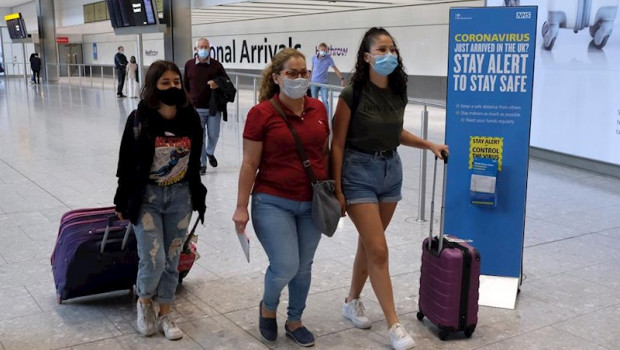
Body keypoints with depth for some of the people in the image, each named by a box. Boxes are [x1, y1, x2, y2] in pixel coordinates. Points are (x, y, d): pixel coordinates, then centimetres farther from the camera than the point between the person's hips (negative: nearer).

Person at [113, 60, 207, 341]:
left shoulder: (190, 118, -1)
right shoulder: (139, 119, -11)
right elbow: (126, 164, -4)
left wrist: (197, 197, 11)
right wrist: (122, 203, -1)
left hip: (180, 196, 3)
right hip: (146, 196, -3)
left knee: (172, 260, 9)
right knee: (153, 260, -7)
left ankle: (164, 315, 26)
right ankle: (144, 301, 24)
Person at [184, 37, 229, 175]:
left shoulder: (216, 65, -1)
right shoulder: (189, 65, 1)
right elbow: (186, 85, 8)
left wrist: (218, 85, -16)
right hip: (196, 108, 0)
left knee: (213, 135, 8)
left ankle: (210, 153, 39)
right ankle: (202, 164, 13)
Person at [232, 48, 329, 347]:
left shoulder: (318, 109, 3)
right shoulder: (261, 113, -11)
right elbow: (249, 164, -8)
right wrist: (241, 207, -8)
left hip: (312, 204, 5)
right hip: (273, 203, -4)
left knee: (304, 268, 13)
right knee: (285, 267, -9)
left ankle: (295, 322, 35)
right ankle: (267, 307, 24)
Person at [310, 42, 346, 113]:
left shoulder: (328, 58, -7)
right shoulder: (314, 57, 0)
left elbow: (335, 69, -5)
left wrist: (342, 78, -12)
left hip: (324, 83, -2)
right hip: (314, 82, 2)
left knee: (325, 101, -11)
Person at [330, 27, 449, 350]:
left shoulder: (398, 93, 2)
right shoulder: (352, 95, -15)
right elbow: (337, 145, -11)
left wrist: (429, 144, 8)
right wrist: (337, 190, -12)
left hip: (391, 171, 6)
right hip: (359, 173, -6)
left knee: (368, 244, 16)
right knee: (379, 250, -6)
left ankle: (352, 302, 35)